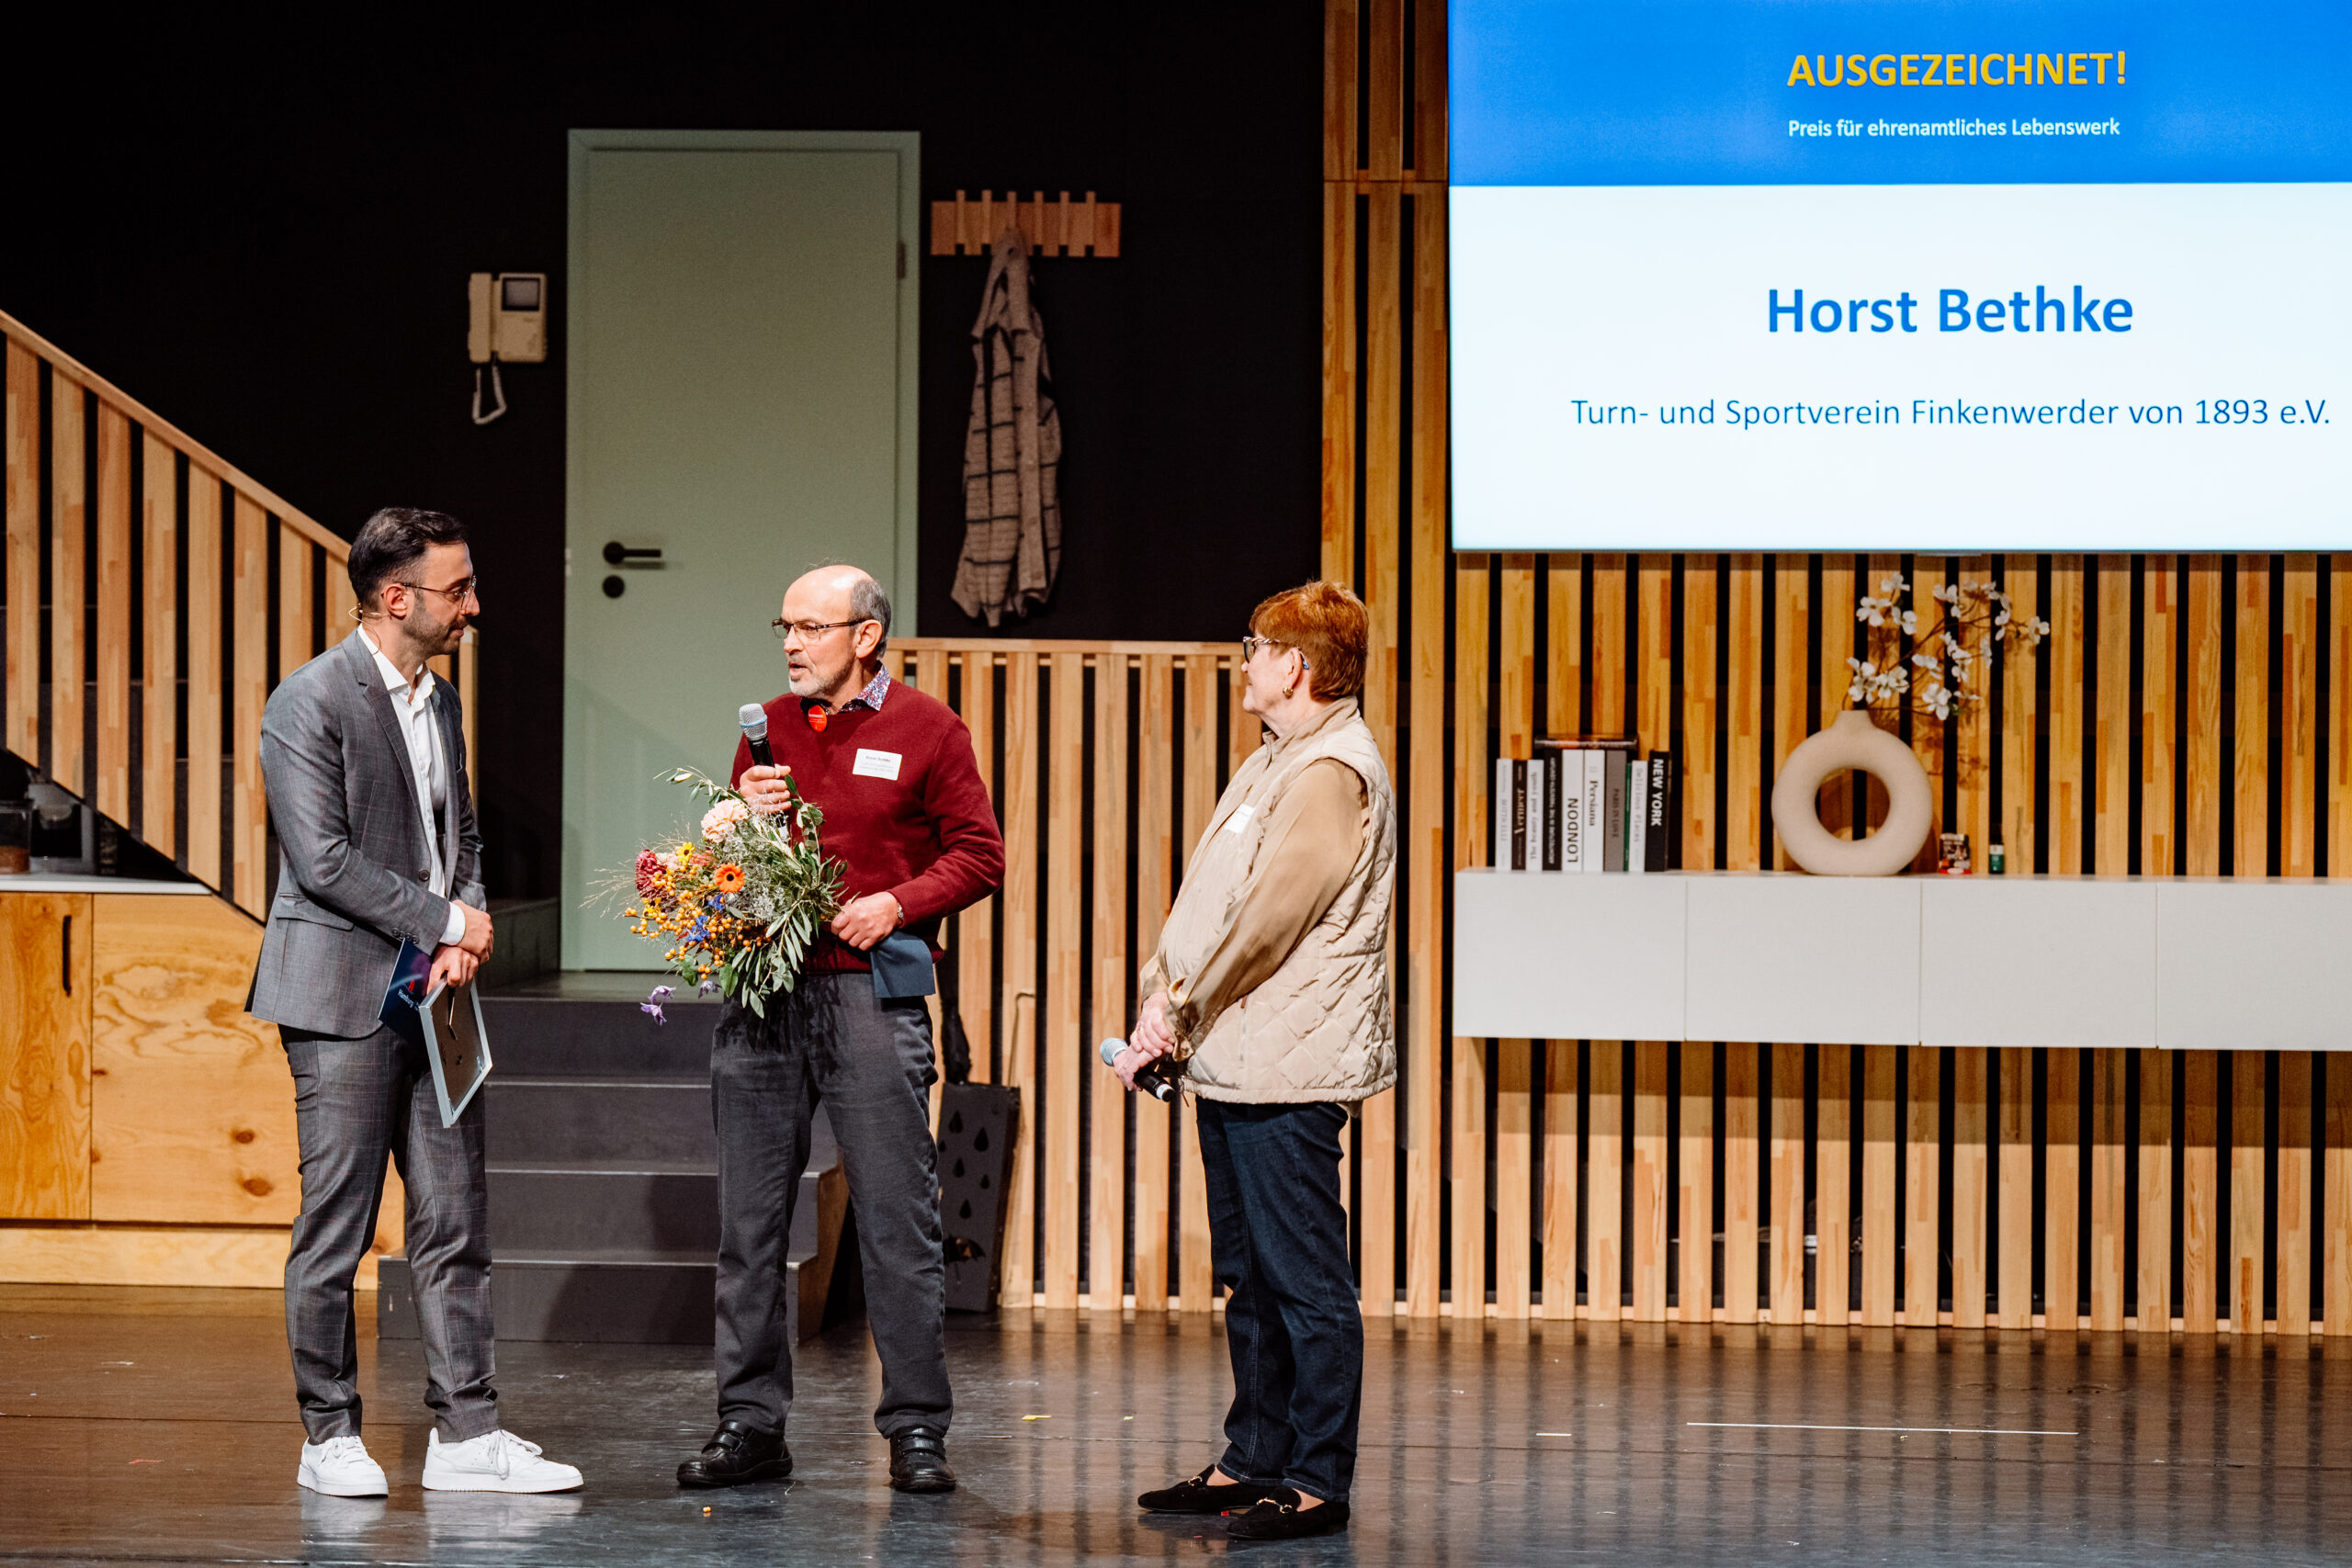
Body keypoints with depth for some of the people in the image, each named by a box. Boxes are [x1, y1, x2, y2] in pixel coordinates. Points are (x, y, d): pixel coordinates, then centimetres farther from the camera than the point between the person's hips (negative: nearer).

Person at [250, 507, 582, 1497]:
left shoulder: (439, 701, 15)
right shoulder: (309, 703, -10)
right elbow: (323, 861, -16)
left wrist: (466, 933, 1)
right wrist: (444, 921, -11)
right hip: (345, 997, -7)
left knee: (455, 1222, 4)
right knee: (337, 1227, -2)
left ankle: (466, 1434, 7)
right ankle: (330, 1436, 7)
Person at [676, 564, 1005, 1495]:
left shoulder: (925, 728, 3)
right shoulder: (769, 728, 15)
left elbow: (978, 856, 2)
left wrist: (897, 904, -13)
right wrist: (745, 818, 0)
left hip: (870, 992, -4)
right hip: (762, 989, 4)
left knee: (896, 1216, -4)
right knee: (750, 1217, 4)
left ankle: (915, 1427, 2)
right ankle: (750, 1424, 10)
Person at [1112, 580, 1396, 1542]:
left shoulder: (1332, 773, -13)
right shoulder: (1274, 761, 19)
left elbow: (1271, 916, -19)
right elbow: (1207, 902, 18)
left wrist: (1180, 1006, -13)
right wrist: (1166, 1003, 5)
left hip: (1288, 1069, -11)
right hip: (1232, 1062, 11)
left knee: (1305, 1281, -7)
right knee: (1250, 1275, 16)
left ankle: (1319, 1485, -5)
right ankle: (1254, 1462, 24)